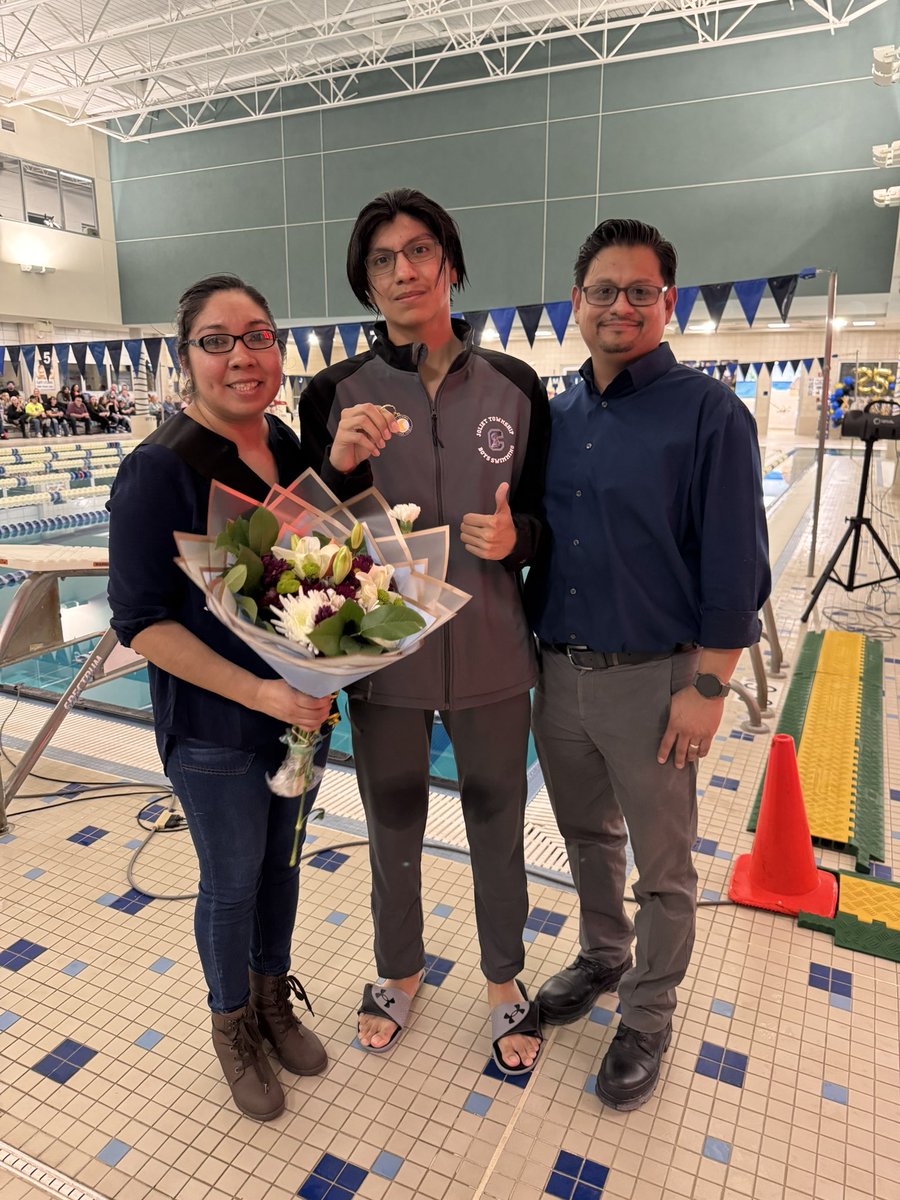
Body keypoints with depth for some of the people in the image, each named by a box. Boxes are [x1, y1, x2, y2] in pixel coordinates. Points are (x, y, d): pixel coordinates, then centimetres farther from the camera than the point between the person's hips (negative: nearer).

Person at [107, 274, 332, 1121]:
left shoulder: (291, 447, 0)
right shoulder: (159, 470, -19)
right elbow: (141, 622, -19)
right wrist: (255, 691, -24)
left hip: (302, 705, 6)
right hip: (215, 729, -5)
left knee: (282, 860, 22)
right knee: (232, 881, 14)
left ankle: (275, 998, 48)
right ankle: (232, 1026, 43)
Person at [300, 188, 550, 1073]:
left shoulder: (515, 387, -4)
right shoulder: (337, 394, -6)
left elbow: (547, 517, 3)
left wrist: (515, 536, -20)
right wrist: (341, 464, -23)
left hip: (492, 657, 1)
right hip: (382, 657, 0)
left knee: (498, 829, 18)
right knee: (392, 832, 20)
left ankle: (503, 979, 46)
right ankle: (401, 971, 49)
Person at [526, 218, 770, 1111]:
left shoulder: (708, 414, -10)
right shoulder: (554, 416, 6)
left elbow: (734, 568, -12)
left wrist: (706, 687, -14)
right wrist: (529, 651, 9)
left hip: (650, 680, -5)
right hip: (558, 670, 6)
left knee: (661, 868, 12)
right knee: (586, 836, 23)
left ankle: (646, 1018, 34)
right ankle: (601, 956, 47)